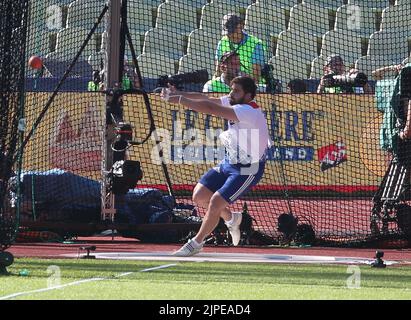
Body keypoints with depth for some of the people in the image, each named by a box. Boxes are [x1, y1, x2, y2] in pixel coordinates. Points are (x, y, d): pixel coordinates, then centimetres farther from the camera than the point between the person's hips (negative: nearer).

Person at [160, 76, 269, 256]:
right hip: (229, 163, 9)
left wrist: (180, 100, -34)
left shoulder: (249, 112, -30)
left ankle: (196, 243, 10)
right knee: (199, 196, 4)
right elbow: (207, 99, -6)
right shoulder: (233, 103, -3)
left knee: (215, 203, -12)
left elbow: (210, 108, -37)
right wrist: (178, 94, -20)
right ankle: (231, 218, 30)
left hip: (247, 170, -9)